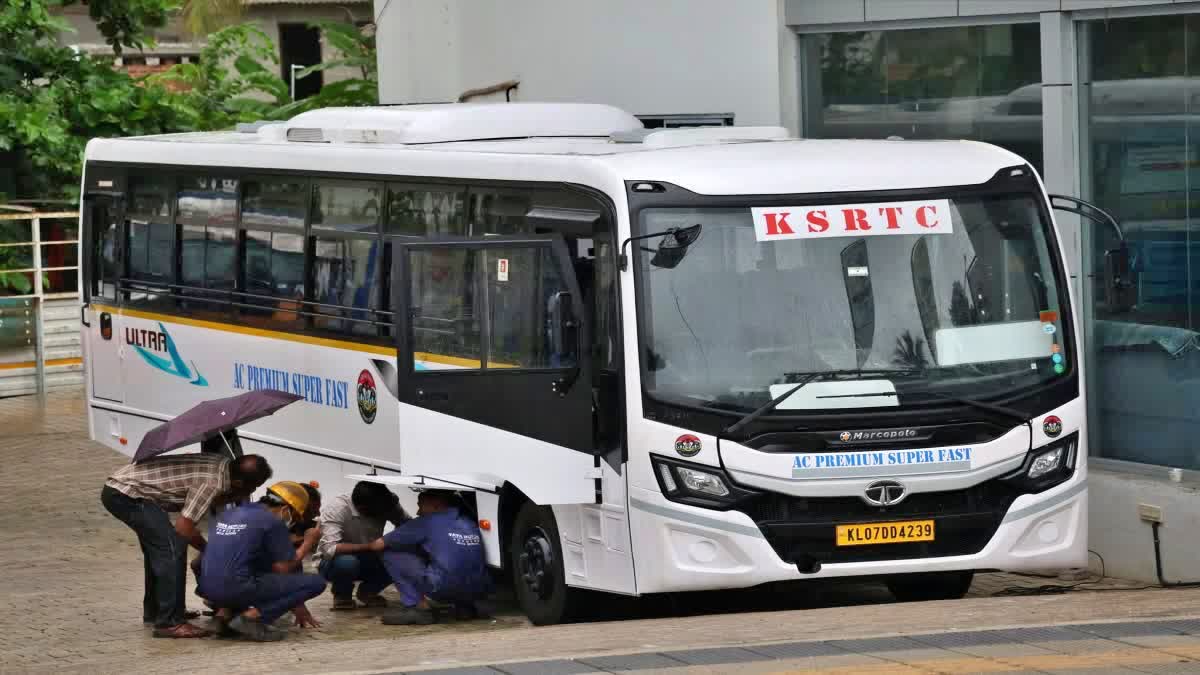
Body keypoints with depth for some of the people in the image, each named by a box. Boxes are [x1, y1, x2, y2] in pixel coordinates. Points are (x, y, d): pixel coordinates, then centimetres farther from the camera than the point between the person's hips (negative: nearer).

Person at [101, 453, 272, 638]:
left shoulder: (221, 463, 4)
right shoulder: (212, 482, -22)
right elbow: (183, 527, -19)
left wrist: (235, 497, 0)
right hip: (128, 494, -10)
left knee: (158, 546, 24)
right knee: (172, 548, -14)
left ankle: (154, 611, 36)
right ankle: (169, 623, -14)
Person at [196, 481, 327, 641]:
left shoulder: (227, 514, 21)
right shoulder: (273, 522, -2)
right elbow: (284, 568, -1)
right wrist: (307, 544, 18)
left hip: (208, 590, 8)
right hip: (239, 588, -8)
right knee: (316, 583, -1)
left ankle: (227, 611, 11)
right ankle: (252, 616, -10)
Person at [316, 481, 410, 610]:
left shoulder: (387, 502, -18)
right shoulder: (336, 508, -30)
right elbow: (330, 549, -39)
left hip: (367, 562, 4)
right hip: (334, 564, -4)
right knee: (346, 562, -39)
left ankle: (367, 592, 5)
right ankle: (342, 595, -4)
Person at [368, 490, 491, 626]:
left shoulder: (427, 522, 5)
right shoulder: (470, 522, 20)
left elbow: (378, 545, 10)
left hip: (445, 587, -6)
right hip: (479, 590, 7)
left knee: (391, 554, 7)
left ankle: (419, 606, -3)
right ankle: (465, 605, 19)